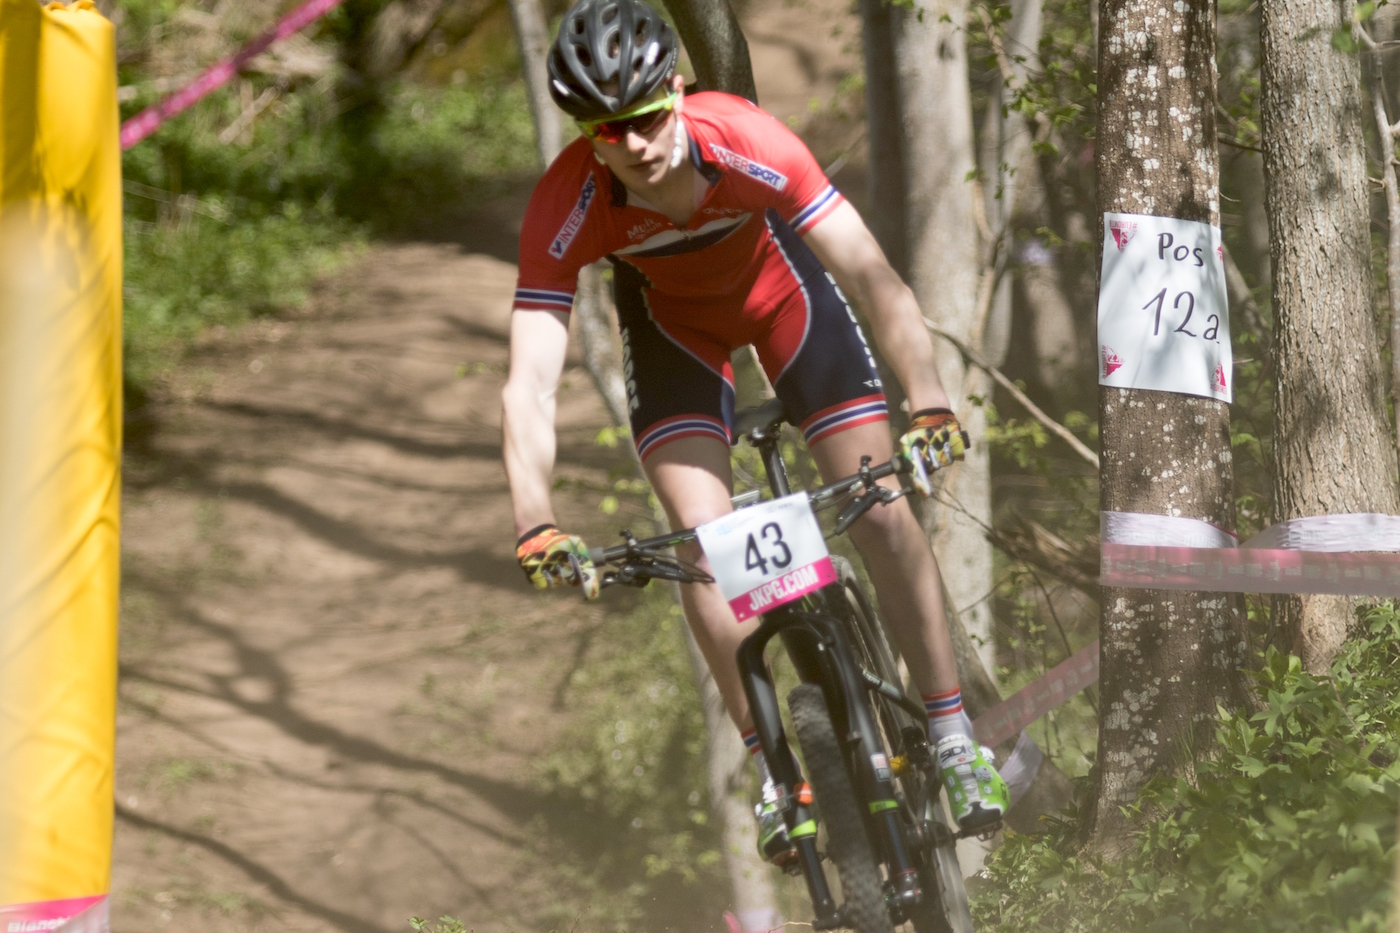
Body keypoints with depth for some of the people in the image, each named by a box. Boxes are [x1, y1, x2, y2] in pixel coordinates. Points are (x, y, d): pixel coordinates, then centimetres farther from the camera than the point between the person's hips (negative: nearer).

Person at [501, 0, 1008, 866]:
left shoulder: (749, 144, -39)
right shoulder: (566, 207, -36)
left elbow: (874, 278, -39)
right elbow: (530, 382, -39)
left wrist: (931, 406, -51)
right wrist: (536, 528, -51)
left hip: (778, 284, -1)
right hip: (671, 318, 1)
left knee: (883, 511, -9)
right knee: (704, 539, -15)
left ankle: (953, 738, 3)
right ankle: (776, 769, -3)